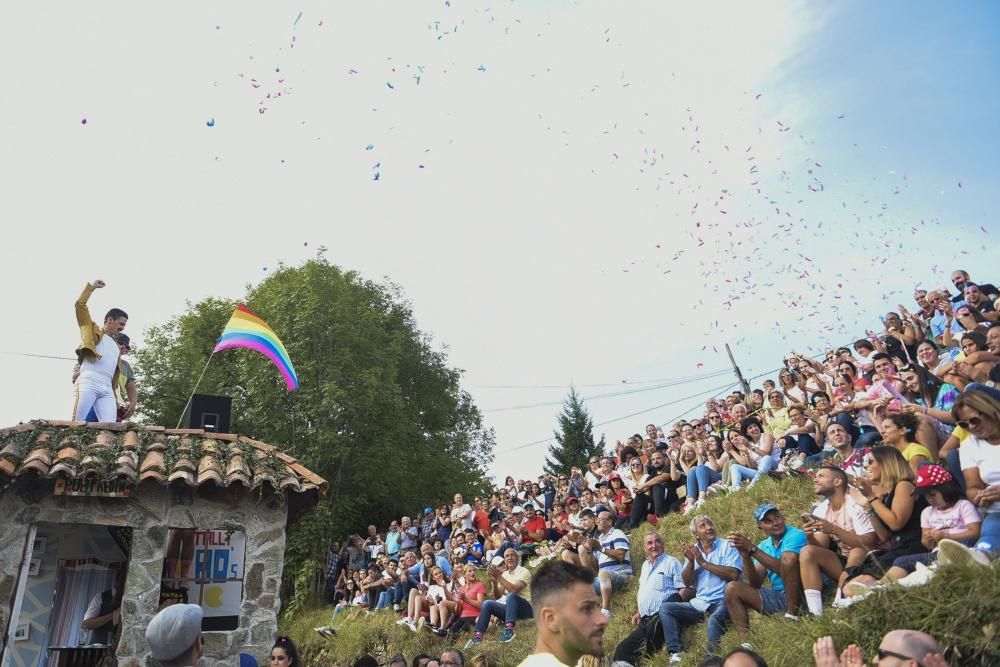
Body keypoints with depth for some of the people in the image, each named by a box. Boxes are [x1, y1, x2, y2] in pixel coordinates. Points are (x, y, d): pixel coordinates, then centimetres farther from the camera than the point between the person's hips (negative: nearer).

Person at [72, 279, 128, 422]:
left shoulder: (116, 348, 32)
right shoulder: (93, 331, 19)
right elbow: (80, 304, 10)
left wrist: (114, 397, 20)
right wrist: (91, 287, 16)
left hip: (106, 389, 5)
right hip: (87, 383, -5)